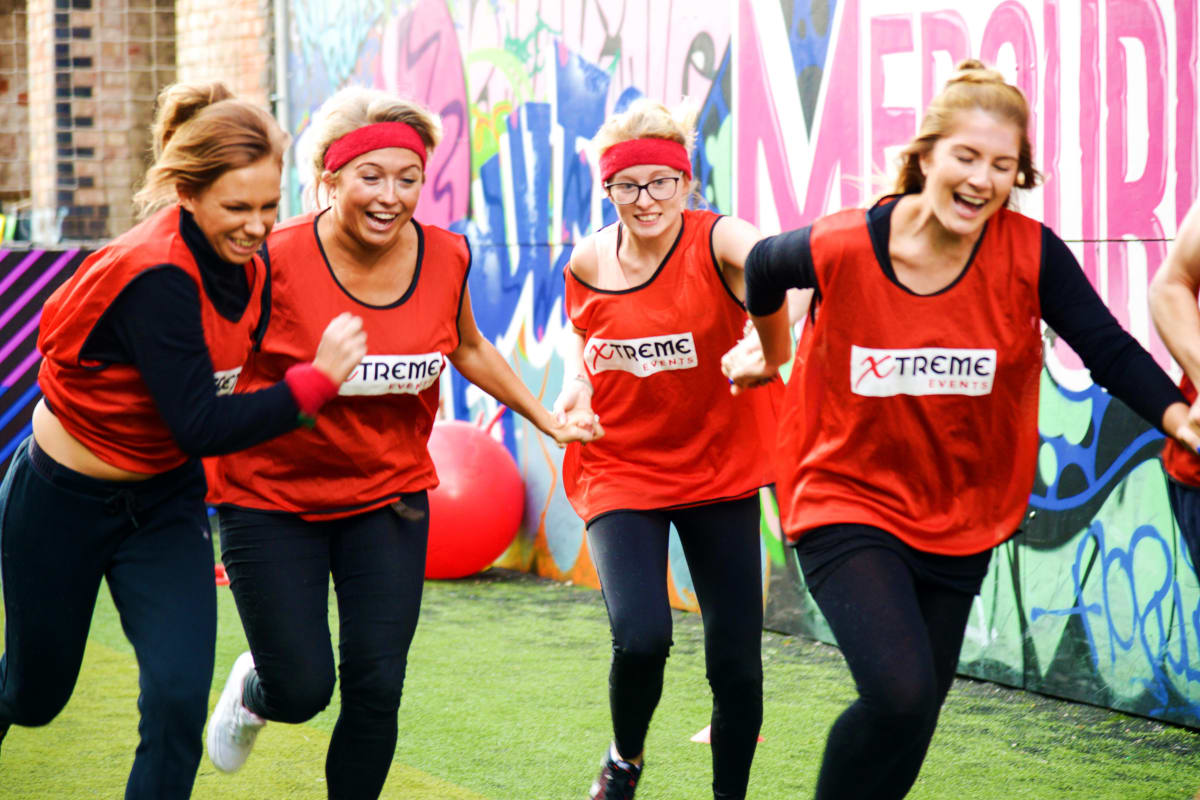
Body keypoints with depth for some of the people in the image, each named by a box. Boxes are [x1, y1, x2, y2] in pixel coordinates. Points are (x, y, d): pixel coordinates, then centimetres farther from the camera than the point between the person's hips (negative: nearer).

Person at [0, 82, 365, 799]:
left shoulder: (249, 266, -9)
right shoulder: (155, 278, -31)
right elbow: (202, 427, -32)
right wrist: (318, 378, -33)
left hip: (165, 505, 5)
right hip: (60, 502, -5)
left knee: (179, 697, -10)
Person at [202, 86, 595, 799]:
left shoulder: (447, 260, -6)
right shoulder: (274, 263, -21)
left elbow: (469, 349, 15)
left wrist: (544, 418, 17)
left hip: (390, 497, 3)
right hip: (273, 498, -3)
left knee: (376, 691, -2)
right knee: (301, 692, 0)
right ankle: (252, 690, 38)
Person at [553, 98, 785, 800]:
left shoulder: (718, 242, -16)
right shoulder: (588, 262, -4)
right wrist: (577, 382, 0)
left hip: (719, 470, -1)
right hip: (620, 469, 1)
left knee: (737, 663, 1)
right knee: (641, 637, -19)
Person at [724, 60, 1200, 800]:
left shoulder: (1030, 253, -13)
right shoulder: (841, 248, -16)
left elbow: (1110, 349, -16)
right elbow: (764, 268, 5)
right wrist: (774, 354, 23)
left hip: (959, 522, 3)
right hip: (849, 507, -3)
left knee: (913, 715, 12)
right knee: (900, 695, -23)